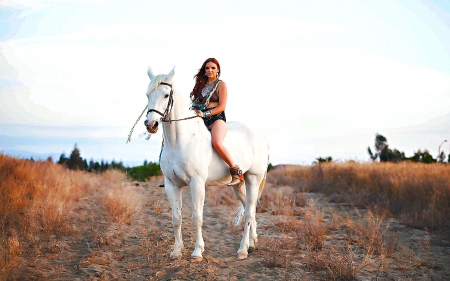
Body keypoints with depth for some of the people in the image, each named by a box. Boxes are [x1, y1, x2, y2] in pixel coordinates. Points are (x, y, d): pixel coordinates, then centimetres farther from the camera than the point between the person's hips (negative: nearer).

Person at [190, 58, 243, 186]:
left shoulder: (221, 84, 5)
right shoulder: (202, 85, 22)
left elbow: (222, 106, -5)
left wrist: (205, 114, -15)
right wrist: (195, 111, 1)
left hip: (217, 118, -7)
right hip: (201, 120, 7)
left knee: (216, 142, -34)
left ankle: (236, 172, -25)